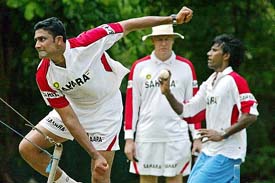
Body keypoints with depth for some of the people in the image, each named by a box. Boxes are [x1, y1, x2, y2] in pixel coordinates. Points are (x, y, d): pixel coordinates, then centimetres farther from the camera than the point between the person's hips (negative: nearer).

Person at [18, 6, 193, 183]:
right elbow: (69, 119, -20)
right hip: (73, 110, 3)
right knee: (27, 147, -8)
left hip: (105, 112, -3)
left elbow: (128, 26, -18)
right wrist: (95, 155, -25)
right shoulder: (44, 76, -20)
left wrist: (173, 19, -18)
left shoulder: (86, 43, -29)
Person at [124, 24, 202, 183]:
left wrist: (197, 136, 2)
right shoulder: (139, 67, 5)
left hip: (177, 138, -1)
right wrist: (129, 138, 1)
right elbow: (131, 104, 6)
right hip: (146, 137, 1)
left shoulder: (186, 67, 5)